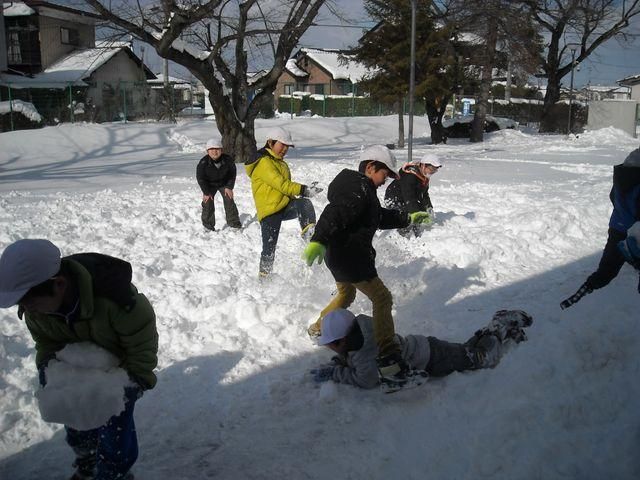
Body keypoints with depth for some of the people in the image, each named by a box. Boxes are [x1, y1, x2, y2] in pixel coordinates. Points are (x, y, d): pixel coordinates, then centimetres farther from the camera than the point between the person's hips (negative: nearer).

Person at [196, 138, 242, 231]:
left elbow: (232, 174, -6)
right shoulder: (203, 163, -28)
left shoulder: (228, 160, -22)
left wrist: (229, 187, -8)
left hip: (224, 183, 1)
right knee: (208, 202, -9)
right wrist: (206, 192, -14)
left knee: (229, 200, -4)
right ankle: (208, 225, 4)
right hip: (210, 185, -1)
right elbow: (200, 178, -16)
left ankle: (234, 222, 9)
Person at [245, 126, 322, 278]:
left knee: (304, 203, -26)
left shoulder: (280, 163, 22)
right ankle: (264, 276, 14)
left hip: (285, 206, 7)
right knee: (269, 248, -4)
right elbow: (281, 184, -21)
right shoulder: (263, 162, -10)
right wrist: (303, 190, -28)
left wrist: (304, 190, 11)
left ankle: (310, 235, -43)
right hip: (269, 210, -7)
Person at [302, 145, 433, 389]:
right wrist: (319, 241, -46)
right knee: (382, 298, -12)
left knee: (346, 294, 32)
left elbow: (381, 217, 26)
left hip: (338, 256, 11)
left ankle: (318, 328, 51)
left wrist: (409, 218, 30)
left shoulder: (361, 189, 16)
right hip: (351, 257, -11)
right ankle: (389, 361, -19)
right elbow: (334, 214, -33)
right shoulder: (359, 189, -18)